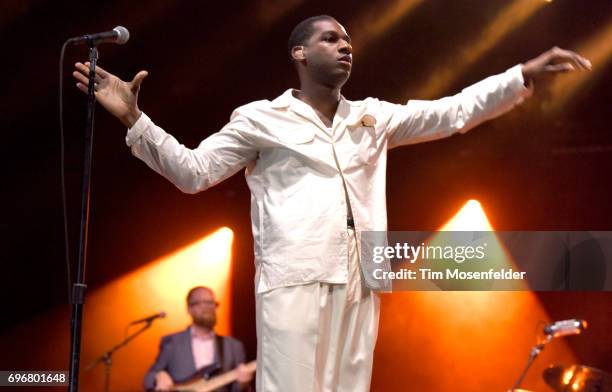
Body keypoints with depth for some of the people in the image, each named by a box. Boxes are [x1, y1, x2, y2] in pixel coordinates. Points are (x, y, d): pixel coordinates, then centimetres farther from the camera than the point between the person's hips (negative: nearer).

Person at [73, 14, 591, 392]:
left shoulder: (372, 117, 20)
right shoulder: (262, 119, 8)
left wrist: (525, 75, 9)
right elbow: (192, 171, 6)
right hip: (294, 280, -5)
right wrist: (134, 119, -6)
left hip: (359, 283, 5)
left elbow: (453, 112, 18)